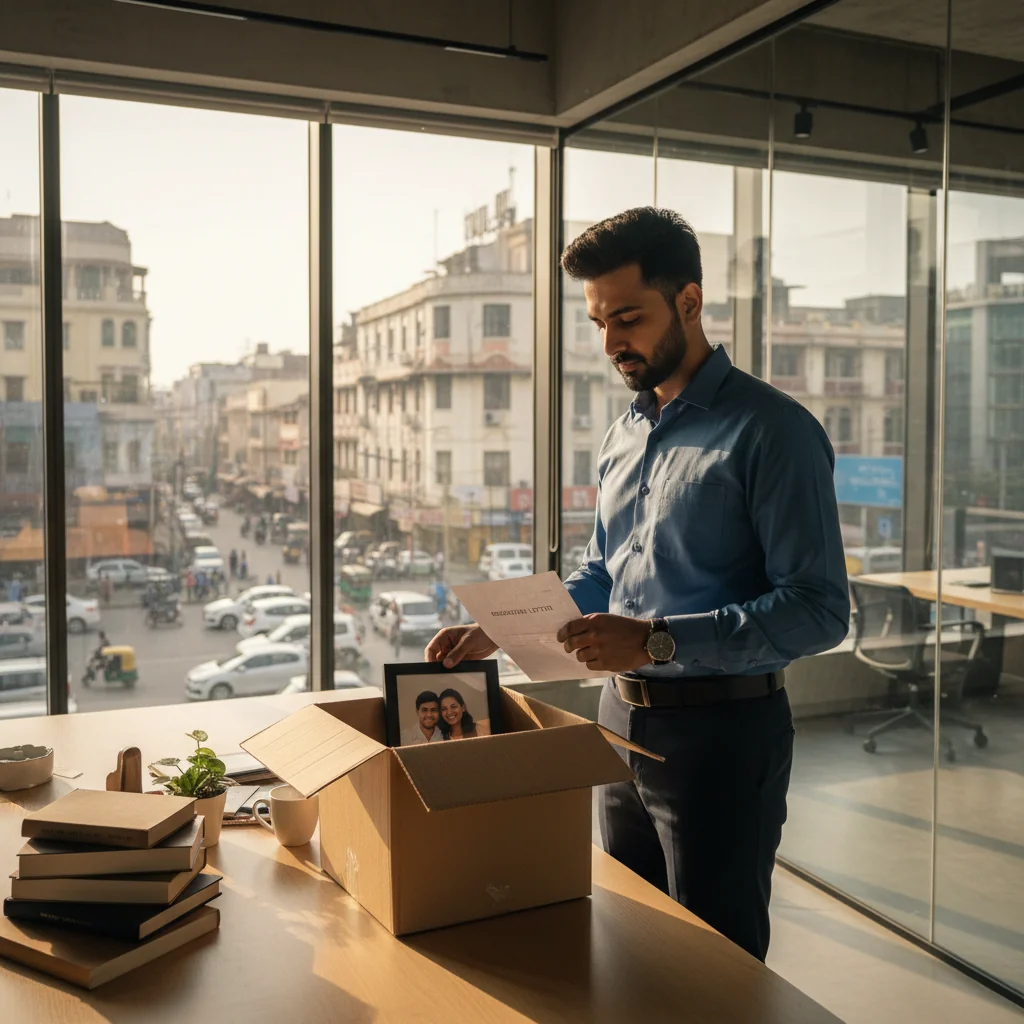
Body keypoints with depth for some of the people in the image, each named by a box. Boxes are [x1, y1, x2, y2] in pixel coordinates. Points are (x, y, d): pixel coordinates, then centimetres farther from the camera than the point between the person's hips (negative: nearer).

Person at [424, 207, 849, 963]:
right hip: (623, 722, 7)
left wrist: (659, 641, -28)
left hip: (720, 732, -7)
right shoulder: (626, 433, 10)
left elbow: (818, 609, -21)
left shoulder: (770, 430, -15)